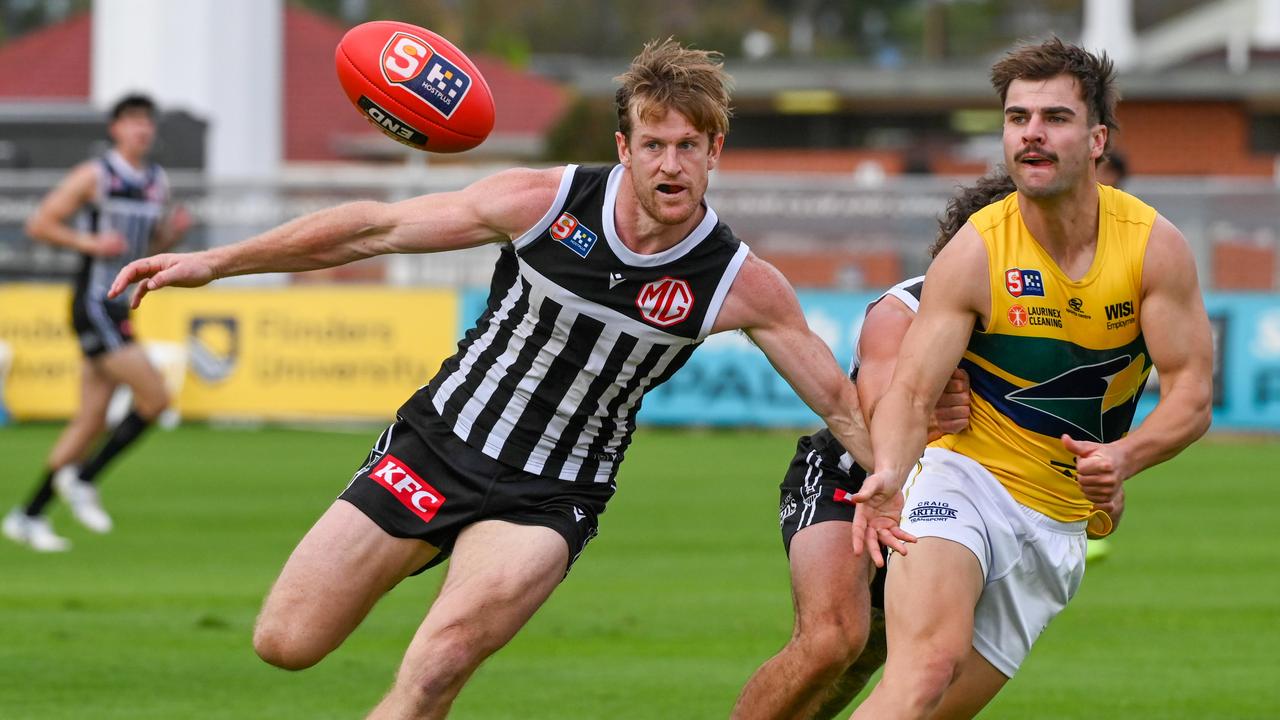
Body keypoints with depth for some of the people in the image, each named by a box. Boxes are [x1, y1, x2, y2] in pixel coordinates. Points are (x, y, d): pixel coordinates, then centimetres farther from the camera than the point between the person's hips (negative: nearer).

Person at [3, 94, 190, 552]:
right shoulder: (94, 177, -7)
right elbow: (39, 225, -6)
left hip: (119, 308, 8)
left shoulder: (158, 183, 13)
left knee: (91, 420, 6)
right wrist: (91, 243, -16)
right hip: (94, 304, -8)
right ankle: (82, 479, -2)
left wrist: (174, 232, 1)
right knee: (154, 398, -15)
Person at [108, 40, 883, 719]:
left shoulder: (744, 286, -14)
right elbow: (377, 228, -5)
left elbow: (843, 405, -2)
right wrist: (212, 262, -4)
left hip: (548, 499, -2)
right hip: (436, 443, 2)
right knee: (285, 642, 0)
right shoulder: (545, 202, -14)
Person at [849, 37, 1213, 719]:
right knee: (929, 663, -30)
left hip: (1060, 521, 3)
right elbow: (910, 390, -16)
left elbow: (1191, 395, -5)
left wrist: (1124, 457, -26)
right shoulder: (975, 253, -12)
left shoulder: (1155, 246, -6)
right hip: (966, 482, -3)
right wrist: (889, 472, -37)